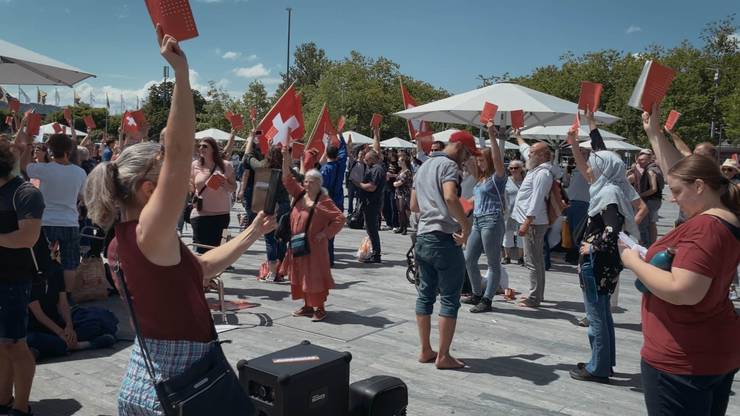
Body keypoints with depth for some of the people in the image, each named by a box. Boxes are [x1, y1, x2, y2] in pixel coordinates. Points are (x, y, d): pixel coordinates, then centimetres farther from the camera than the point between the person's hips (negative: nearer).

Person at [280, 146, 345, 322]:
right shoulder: (300, 194, 7)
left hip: (314, 245, -7)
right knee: (301, 275, 13)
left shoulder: (324, 201, -11)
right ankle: (307, 306, 25)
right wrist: (286, 160, -14)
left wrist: (326, 233, -16)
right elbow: (287, 180, -1)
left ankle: (320, 308, 10)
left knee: (315, 276, -2)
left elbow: (340, 218, -12)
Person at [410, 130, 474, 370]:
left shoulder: (424, 166, 18)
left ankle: (425, 351, 19)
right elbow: (450, 197, -29)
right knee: (450, 299, 1)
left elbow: (414, 206, 23)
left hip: (422, 237, 9)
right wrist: (466, 225, -21)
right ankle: (443, 356, 6)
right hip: (444, 239, -9)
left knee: (425, 295, 13)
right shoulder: (449, 165, -10)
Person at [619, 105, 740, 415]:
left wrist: (634, 262, -19)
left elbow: (682, 291, -32)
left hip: (683, 359, -9)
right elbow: (677, 169, 16)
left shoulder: (703, 228, -24)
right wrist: (654, 132, 17)